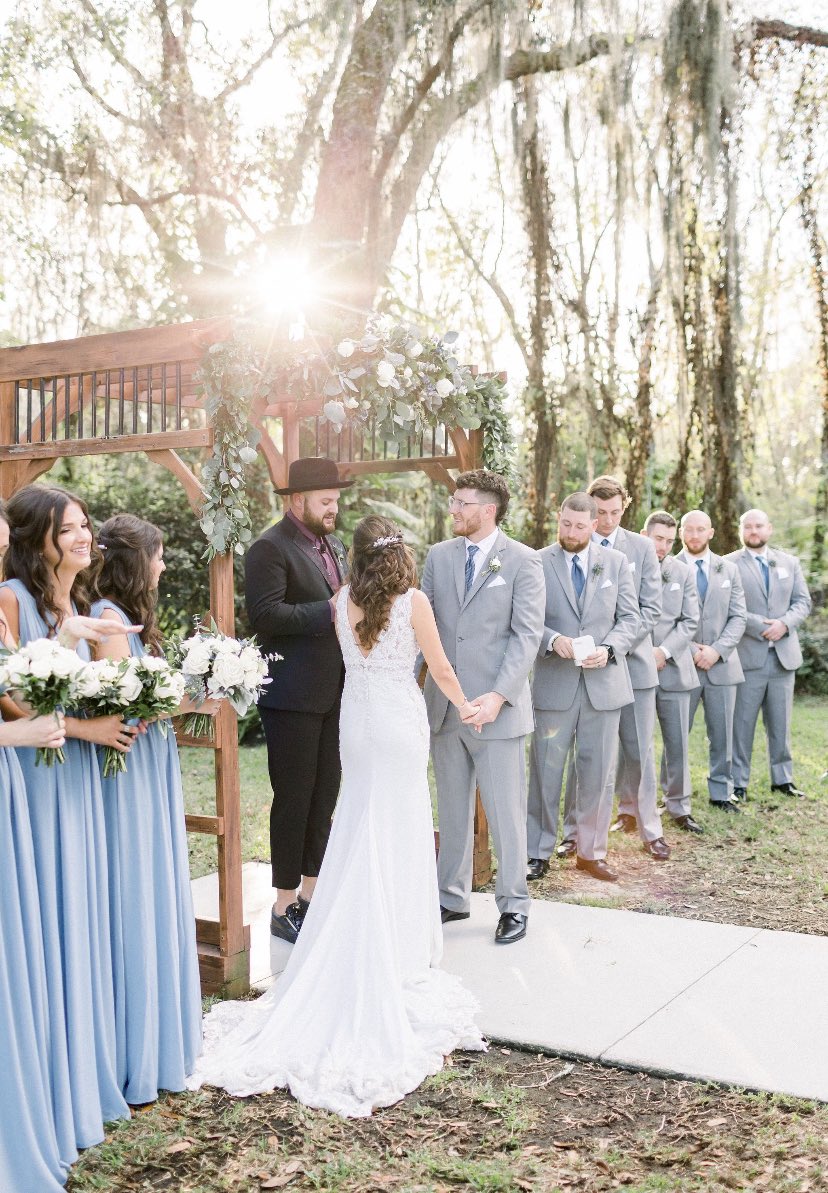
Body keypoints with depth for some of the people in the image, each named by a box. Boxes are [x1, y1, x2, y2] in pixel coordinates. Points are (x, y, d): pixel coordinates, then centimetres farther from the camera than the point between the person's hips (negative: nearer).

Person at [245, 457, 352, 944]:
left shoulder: (336, 546, 14)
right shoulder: (270, 548, -11)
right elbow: (266, 614, -21)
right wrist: (329, 611, -22)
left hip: (335, 693, 8)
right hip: (294, 696, -8)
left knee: (325, 798, 14)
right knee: (294, 800, 0)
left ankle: (312, 892, 28)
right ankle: (285, 906, 13)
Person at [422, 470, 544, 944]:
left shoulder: (523, 561, -5)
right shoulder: (439, 555, 9)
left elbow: (527, 635, -10)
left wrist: (499, 695, -19)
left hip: (497, 707, -4)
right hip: (444, 705, 5)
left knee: (506, 811, 3)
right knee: (452, 809, 14)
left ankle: (514, 905, 18)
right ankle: (453, 898, 27)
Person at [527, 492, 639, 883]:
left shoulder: (615, 562, 6)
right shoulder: (538, 563, -1)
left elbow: (629, 618, 5)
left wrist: (608, 649, -13)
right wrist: (553, 640, -22)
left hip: (604, 681, 2)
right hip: (554, 682, -2)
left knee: (599, 773, 9)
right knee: (545, 771, 4)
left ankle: (591, 852, 22)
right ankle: (538, 852, 16)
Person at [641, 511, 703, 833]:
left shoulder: (683, 572, 8)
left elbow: (689, 621, 4)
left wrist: (664, 651, -9)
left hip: (672, 668, 3)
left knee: (677, 741, 4)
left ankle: (679, 807, 15)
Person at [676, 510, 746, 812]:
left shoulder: (729, 569, 10)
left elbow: (738, 617, 5)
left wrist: (717, 650, -9)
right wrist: (690, 650, -13)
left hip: (722, 663, 3)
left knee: (722, 733, 8)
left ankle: (721, 792, 20)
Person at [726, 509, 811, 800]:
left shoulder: (790, 562, 13)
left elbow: (803, 601, 8)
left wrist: (784, 624, -10)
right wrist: (761, 626, -17)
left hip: (784, 655, 4)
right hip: (747, 656, -4)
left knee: (780, 722, 11)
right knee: (742, 722, 0)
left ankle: (782, 778, 22)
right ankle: (738, 782, 8)